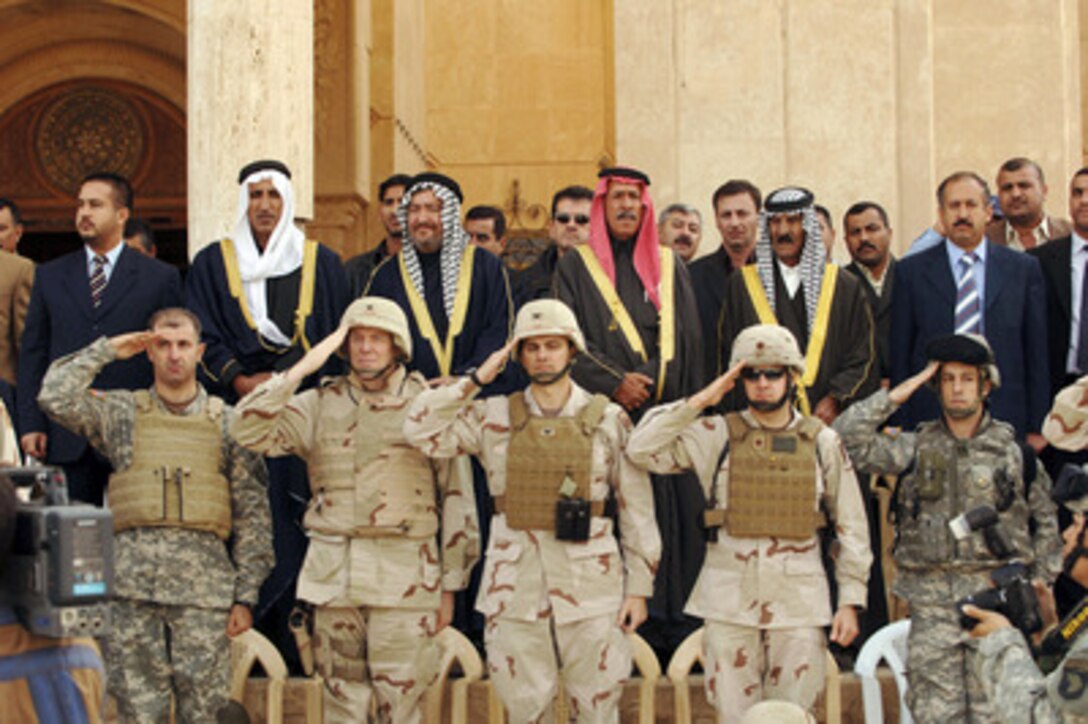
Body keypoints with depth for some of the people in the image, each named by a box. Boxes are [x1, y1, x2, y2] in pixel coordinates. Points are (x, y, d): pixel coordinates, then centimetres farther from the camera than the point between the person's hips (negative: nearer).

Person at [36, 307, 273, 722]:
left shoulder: (228, 423, 11)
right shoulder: (121, 413, 12)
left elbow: (252, 516, 8)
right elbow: (55, 397, -4)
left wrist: (245, 596, 1)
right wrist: (106, 350, 5)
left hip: (204, 583, 0)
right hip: (131, 582, 0)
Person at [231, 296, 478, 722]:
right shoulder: (320, 406, 9)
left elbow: (457, 499, 4)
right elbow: (248, 429, -4)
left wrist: (450, 585, 1)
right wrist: (302, 368, -9)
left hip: (404, 578, -2)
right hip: (334, 573, 2)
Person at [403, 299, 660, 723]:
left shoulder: (608, 421, 2)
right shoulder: (493, 418, 5)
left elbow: (637, 509, 4)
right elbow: (420, 430, -5)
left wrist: (639, 588, 0)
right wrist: (476, 380, -4)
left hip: (591, 589, -1)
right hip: (516, 590, 1)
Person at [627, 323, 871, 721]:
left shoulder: (822, 442, 5)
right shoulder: (717, 437, 3)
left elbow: (851, 526, 8)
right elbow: (641, 449, -7)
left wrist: (850, 601, 2)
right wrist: (699, 401, -9)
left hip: (799, 599, 0)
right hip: (729, 599, 0)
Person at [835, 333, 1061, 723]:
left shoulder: (1014, 453, 7)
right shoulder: (916, 449, 7)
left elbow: (1045, 522, 17)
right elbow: (848, 442, -4)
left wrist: (1040, 588, 11)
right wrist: (892, 397, -4)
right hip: (931, 600, 1)